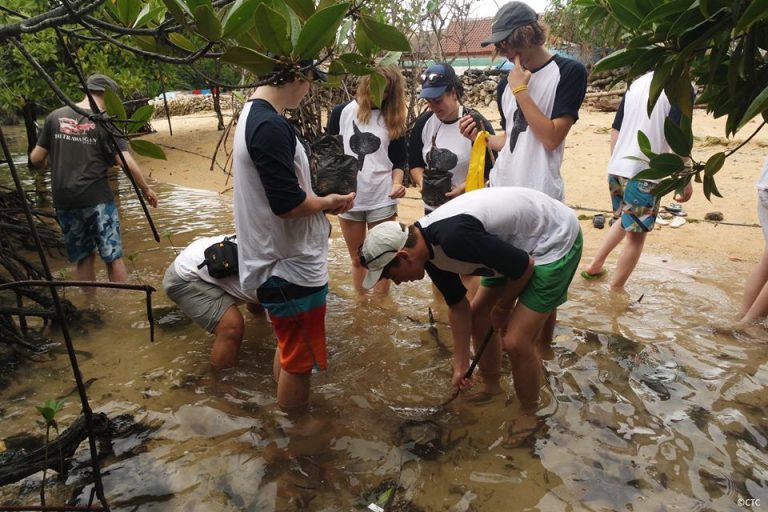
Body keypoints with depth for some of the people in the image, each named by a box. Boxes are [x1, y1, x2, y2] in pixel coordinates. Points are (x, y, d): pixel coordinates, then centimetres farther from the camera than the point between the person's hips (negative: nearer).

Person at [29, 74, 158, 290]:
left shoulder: (55, 117, 6)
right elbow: (127, 162, -12)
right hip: (97, 199, -4)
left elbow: (36, 159, 8)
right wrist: (146, 190, 0)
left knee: (83, 257, 16)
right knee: (113, 256, 6)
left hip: (64, 201, 4)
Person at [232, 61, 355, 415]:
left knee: (288, 348, 24)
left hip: (277, 262, 10)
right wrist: (328, 203, -8)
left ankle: (287, 421, 41)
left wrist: (319, 200, 7)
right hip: (292, 269, -10)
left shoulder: (253, 115, 10)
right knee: (300, 360, 7)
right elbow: (288, 204, -26)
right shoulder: (271, 127, -23)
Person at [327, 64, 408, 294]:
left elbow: (398, 160, 4)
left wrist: (397, 182, -15)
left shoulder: (393, 119, 3)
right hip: (348, 198, 0)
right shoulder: (342, 112, 0)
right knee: (357, 259, 15)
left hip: (382, 199, 0)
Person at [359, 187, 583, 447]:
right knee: (477, 313, 13)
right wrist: (461, 364, 10)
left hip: (556, 240, -9)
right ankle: (491, 389, 34)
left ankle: (528, 414, 16)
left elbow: (524, 267, -23)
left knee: (515, 341, -11)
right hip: (519, 242, 9)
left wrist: (502, 309, -5)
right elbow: (458, 306, 7)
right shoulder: (429, 247, -5)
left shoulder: (453, 238, -34)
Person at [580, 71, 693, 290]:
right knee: (636, 235, 5)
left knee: (626, 221, 28)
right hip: (643, 175, -7)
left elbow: (615, 129, 16)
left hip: (616, 169, 7)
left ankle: (595, 265, 30)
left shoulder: (637, 83, 13)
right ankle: (615, 291, 12)